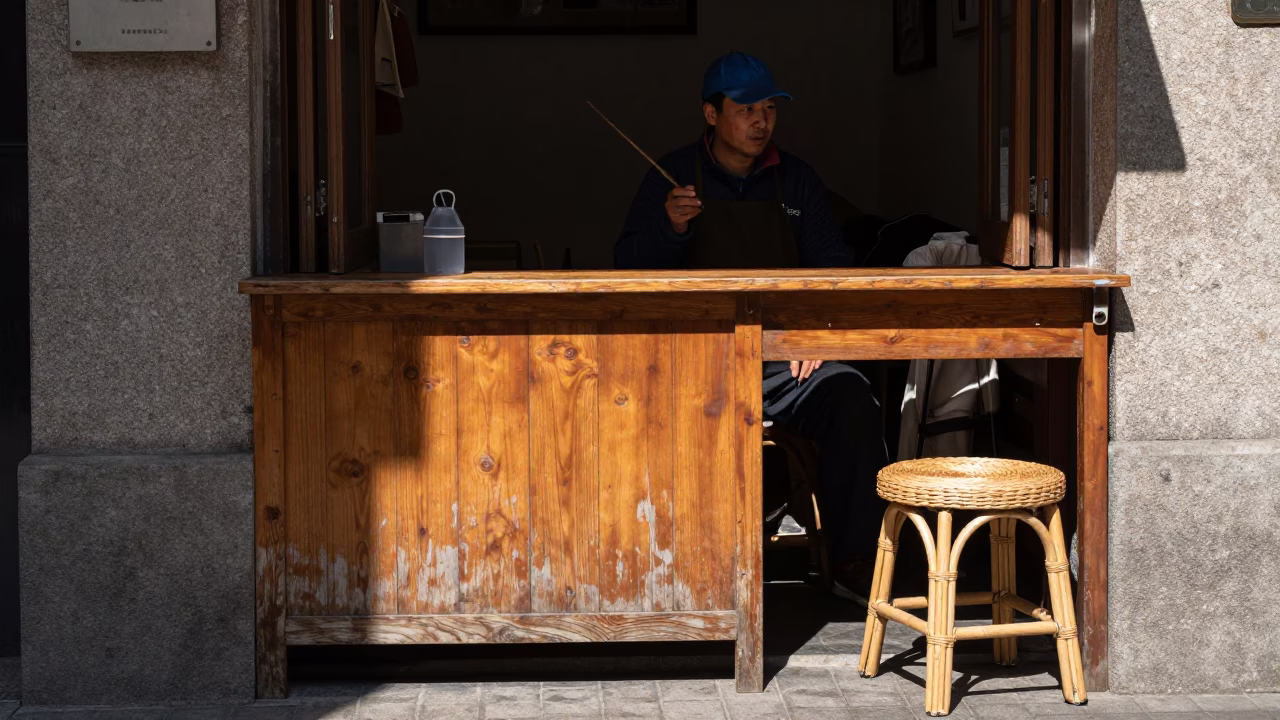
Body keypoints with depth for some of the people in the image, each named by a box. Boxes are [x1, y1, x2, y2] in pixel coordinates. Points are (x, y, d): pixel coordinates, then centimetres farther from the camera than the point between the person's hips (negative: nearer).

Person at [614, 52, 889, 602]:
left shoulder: (797, 181, 16)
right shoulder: (673, 176, 9)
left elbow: (835, 267, 13)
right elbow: (629, 268, 3)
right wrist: (671, 227, -17)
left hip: (785, 359, 2)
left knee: (851, 397, -27)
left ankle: (856, 566, -19)